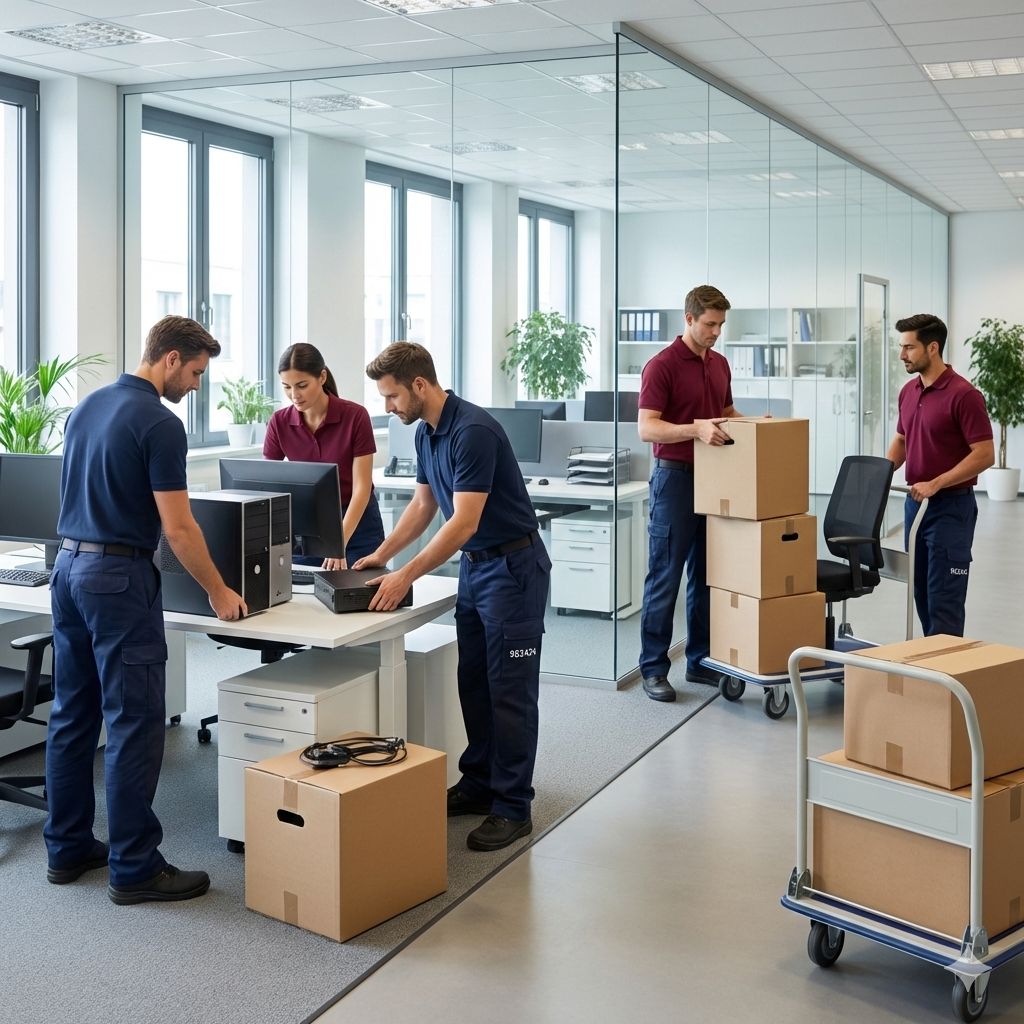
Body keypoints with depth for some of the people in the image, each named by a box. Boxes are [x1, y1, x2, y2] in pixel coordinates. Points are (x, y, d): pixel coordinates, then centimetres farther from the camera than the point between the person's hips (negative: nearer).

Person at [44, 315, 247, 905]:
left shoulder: (87, 406, 12)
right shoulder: (159, 424, -15)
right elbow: (178, 528, -16)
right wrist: (219, 593, -5)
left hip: (68, 567, 9)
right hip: (119, 576, -9)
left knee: (73, 716, 14)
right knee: (135, 724, -3)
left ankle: (68, 848, 22)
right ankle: (134, 868, 2)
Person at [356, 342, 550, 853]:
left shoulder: (474, 431, -24)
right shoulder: (426, 433, 6)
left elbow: (464, 522, -28)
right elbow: (422, 506, 16)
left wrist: (407, 575, -27)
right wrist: (380, 555, 9)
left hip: (513, 566, -9)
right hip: (474, 564, 9)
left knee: (510, 690, -4)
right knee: (473, 683, 14)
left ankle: (513, 807, 2)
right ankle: (479, 783, 25)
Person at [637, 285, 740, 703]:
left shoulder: (719, 364, 12)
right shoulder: (662, 365, -13)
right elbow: (646, 428, -20)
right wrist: (695, 429, -33)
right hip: (675, 479, -7)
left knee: (707, 576, 11)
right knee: (665, 578, -3)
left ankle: (701, 660, 20)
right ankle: (653, 668, 4)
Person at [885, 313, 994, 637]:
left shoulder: (963, 394, -17)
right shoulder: (908, 391, 9)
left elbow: (984, 455, -19)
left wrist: (935, 484, -23)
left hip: (951, 507, -8)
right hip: (916, 503, 8)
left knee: (945, 597, -6)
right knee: (922, 594, 13)